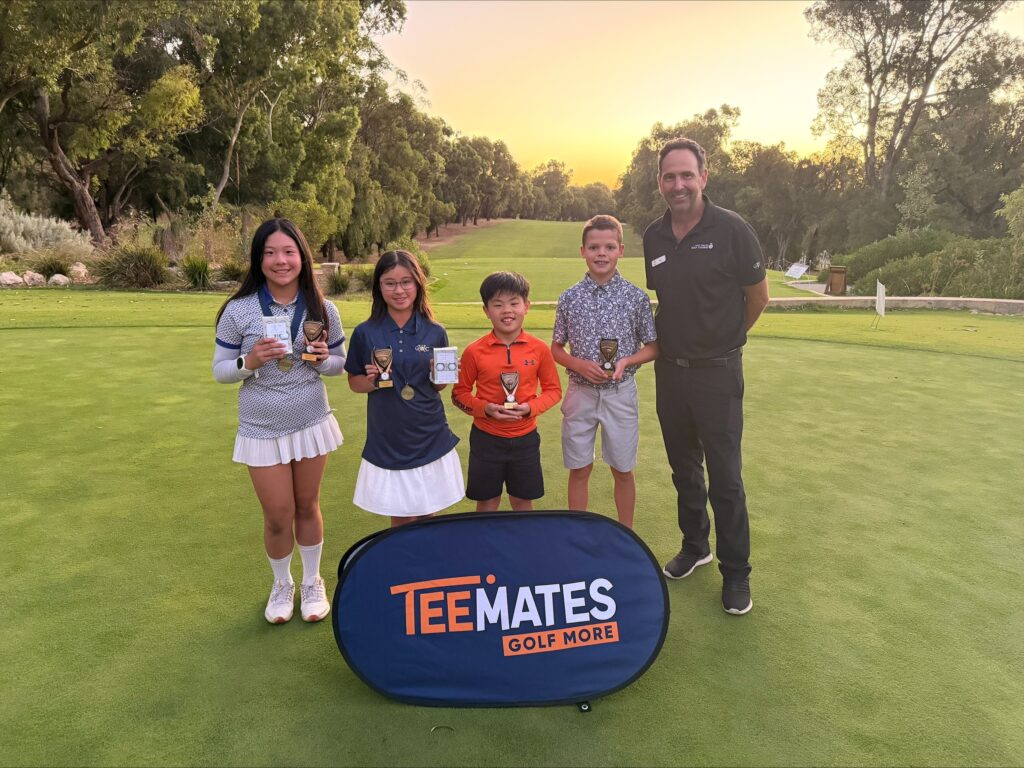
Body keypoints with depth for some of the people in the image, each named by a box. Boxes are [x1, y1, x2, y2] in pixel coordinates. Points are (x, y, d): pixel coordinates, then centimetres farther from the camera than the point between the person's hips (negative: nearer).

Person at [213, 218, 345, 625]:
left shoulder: (323, 309, -5)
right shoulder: (238, 311, -11)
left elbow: (339, 363, 5)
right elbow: (219, 370, -4)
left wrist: (321, 360, -17)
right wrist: (249, 362, -24)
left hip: (311, 422, 1)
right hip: (262, 428, -1)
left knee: (307, 506, 14)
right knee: (278, 516, 6)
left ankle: (312, 583, 36)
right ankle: (282, 584, 35)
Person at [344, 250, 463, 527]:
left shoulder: (435, 333, -1)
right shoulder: (365, 333, -5)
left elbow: (439, 385, 9)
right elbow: (354, 382, 5)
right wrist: (372, 381, -15)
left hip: (430, 439, 1)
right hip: (387, 440, -1)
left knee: (427, 517, 13)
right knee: (400, 519, 8)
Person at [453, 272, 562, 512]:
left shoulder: (539, 348, -7)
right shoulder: (474, 352, -10)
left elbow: (553, 389, 3)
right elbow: (460, 393, -1)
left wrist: (531, 407, -15)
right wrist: (485, 409, -18)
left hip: (525, 438, 1)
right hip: (486, 438, -1)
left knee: (523, 503, 16)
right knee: (487, 503, 13)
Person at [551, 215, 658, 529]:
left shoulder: (636, 297, -5)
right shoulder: (569, 298, -2)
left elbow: (653, 347, 2)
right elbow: (556, 348, 5)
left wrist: (625, 361, -17)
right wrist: (580, 365, -13)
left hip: (621, 393, -1)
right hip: (581, 393, 1)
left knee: (622, 470, 12)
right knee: (579, 470, 11)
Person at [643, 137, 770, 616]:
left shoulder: (731, 230, -12)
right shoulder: (654, 237, 3)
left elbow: (758, 297, -1)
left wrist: (723, 338, 10)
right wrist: (678, 337, 13)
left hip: (717, 373, -5)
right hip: (669, 370, 5)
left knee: (724, 478, 1)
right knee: (684, 469, 17)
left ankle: (736, 572, 17)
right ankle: (695, 546, 37)